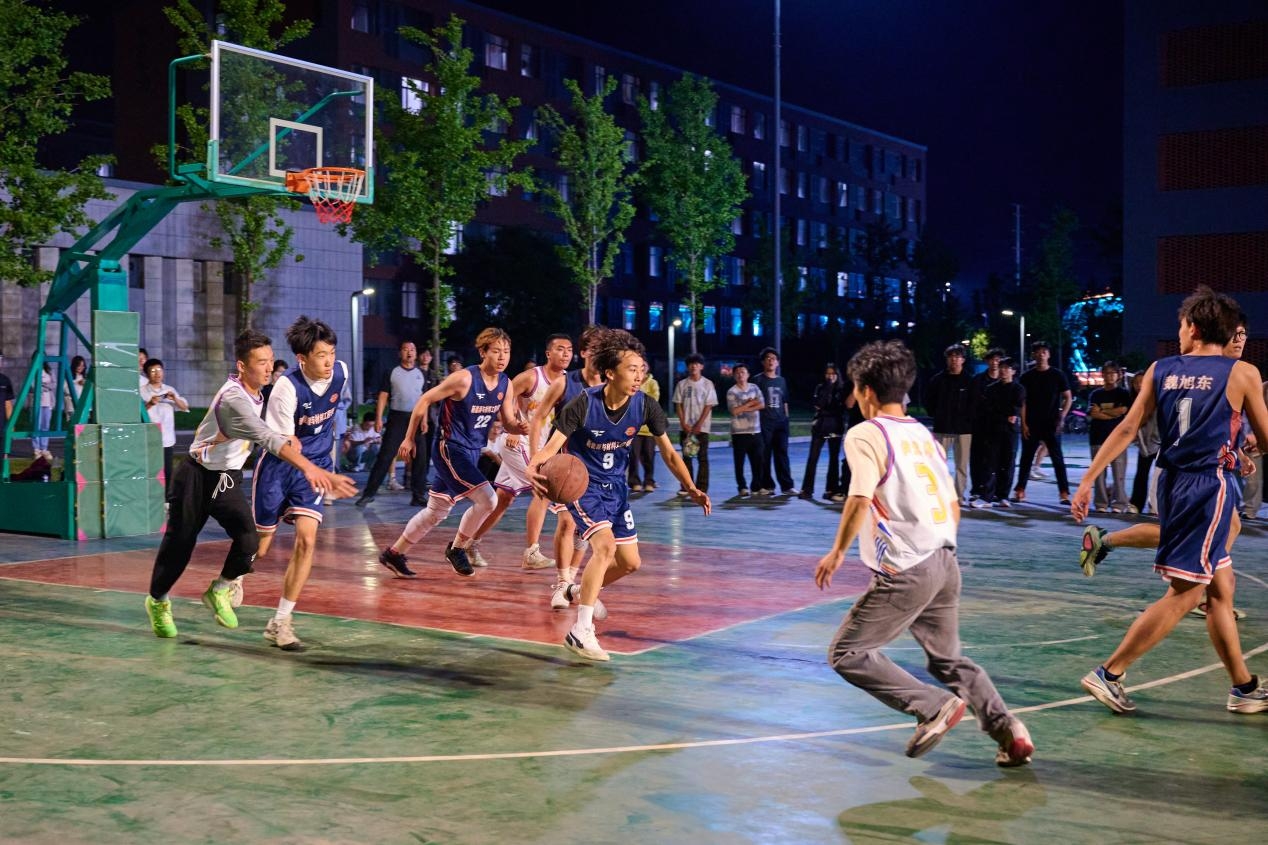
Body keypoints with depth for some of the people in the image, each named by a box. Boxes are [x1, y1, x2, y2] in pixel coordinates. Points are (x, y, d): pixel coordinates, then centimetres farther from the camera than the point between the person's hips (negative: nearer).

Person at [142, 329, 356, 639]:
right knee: (180, 544, 7)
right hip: (197, 477, -7)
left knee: (249, 540, -14)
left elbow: (262, 435, 19)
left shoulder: (254, 393, -1)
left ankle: (220, 591, 13)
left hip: (228, 479, 7)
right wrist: (308, 467, -55)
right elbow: (268, 438, -44)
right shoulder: (235, 398, -29)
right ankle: (157, 601, 34)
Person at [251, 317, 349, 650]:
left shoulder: (341, 372, -8)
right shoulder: (287, 387, -25)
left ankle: (280, 622, -4)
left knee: (306, 540, -13)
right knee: (260, 544, 9)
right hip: (278, 465, -3)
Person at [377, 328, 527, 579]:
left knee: (437, 512, 15)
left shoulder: (506, 384, 1)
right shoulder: (464, 379, -19)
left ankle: (393, 553, 28)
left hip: (472, 452, 8)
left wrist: (520, 428, -18)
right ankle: (457, 548, 2)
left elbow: (508, 423, 6)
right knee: (487, 499, -19)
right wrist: (409, 439, -8)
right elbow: (425, 400, -12)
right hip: (449, 448, -8)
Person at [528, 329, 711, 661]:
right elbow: (553, 445, -25)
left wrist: (691, 489, -15)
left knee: (630, 562, 11)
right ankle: (580, 632, -23)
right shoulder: (584, 404, -24)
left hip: (615, 486, 6)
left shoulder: (645, 406, -13)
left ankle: (581, 592, 40)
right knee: (605, 545, -28)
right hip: (582, 484, -6)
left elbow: (668, 453, -3)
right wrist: (533, 467, -47)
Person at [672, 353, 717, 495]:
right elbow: (678, 405, 5)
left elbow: (709, 406, -4)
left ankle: (702, 488, -1)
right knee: (687, 457, 6)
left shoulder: (708, 384, 0)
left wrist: (699, 425, -11)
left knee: (702, 458, -2)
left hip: (702, 427, -2)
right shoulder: (682, 384, 7)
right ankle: (687, 487, 10)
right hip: (685, 427, 2)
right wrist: (683, 424, -6)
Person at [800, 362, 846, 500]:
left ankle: (832, 490, 8)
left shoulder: (841, 390, 5)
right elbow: (817, 404, -10)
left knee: (834, 459, 3)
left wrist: (825, 410, -9)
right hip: (820, 426, 0)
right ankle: (807, 489, -2)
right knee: (813, 458, -4)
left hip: (835, 427, 0)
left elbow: (842, 409, 1)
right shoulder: (820, 388, 6)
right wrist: (828, 388, -12)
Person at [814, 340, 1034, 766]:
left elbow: (861, 498, -20)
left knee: (847, 653, 3)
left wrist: (838, 551, -9)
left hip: (905, 570, -8)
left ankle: (932, 707, -7)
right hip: (945, 562, 8)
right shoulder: (924, 434, 16)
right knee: (948, 658, 21)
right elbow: (953, 505, 18)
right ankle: (1007, 729, 7)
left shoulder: (865, 434, -7)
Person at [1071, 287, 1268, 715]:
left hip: (1173, 482, 6)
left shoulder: (1160, 370, 5)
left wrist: (1087, 480, 4)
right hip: (1210, 484, -6)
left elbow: (1127, 428, 2)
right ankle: (1110, 674, -4)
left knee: (1221, 587, 15)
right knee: (1184, 594, -2)